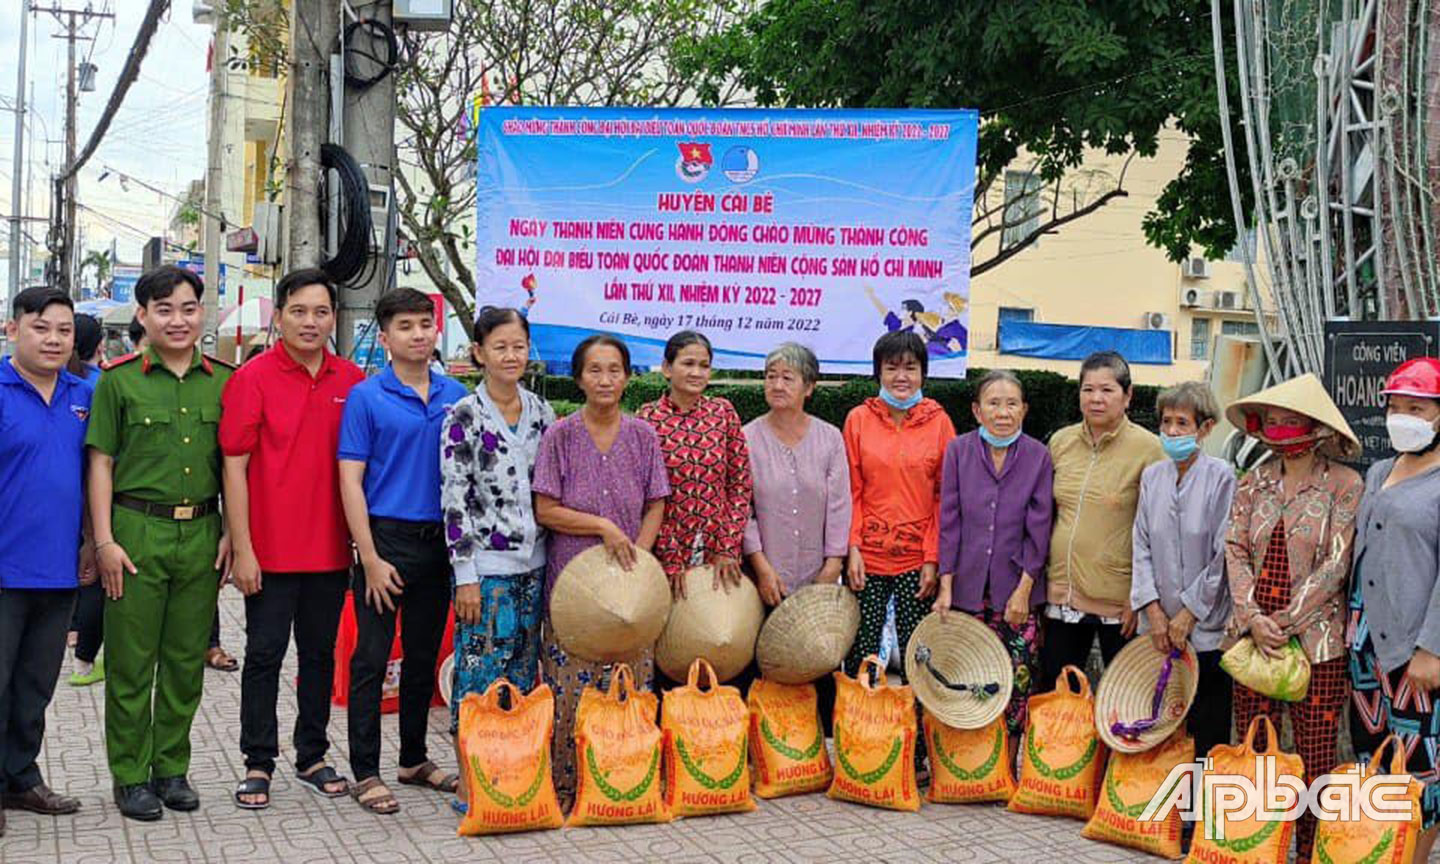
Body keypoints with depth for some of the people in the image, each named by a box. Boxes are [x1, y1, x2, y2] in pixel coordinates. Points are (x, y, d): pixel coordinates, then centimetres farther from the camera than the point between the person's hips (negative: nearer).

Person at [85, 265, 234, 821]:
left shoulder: (224, 382, 7)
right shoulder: (119, 380, -1)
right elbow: (101, 463, -1)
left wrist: (231, 533, 4)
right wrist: (105, 540, -7)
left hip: (202, 534, 3)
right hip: (136, 530, -3)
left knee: (187, 660, 9)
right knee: (131, 661, 3)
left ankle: (171, 768, 22)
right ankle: (130, 776, 14)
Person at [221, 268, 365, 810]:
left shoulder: (352, 382, 4)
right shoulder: (253, 379, -6)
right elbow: (235, 466, -7)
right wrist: (242, 549, -11)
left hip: (330, 549, 4)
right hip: (271, 551, -4)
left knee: (320, 652, 13)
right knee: (265, 654, 4)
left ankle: (312, 757, 26)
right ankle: (258, 764, 15)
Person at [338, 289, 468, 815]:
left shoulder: (455, 396, 7)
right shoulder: (367, 398, -5)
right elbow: (350, 481, -8)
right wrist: (371, 559, -14)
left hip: (438, 542, 5)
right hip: (387, 538, -5)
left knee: (424, 657, 14)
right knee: (372, 659, 0)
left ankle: (414, 759, 28)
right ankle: (365, 773, 8)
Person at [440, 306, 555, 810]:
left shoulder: (541, 413, 8)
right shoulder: (463, 418, -8)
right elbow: (455, 500, -10)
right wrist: (465, 575, -13)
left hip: (533, 563, 6)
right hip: (485, 565, -5)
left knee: (523, 670, 11)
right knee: (479, 671, -2)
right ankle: (470, 781, 7)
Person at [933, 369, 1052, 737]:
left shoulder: (1038, 456, 0)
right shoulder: (958, 451, 1)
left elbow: (1039, 527, -2)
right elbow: (949, 521, 1)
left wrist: (1024, 589, -6)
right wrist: (946, 585, -3)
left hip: (1017, 587, 0)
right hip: (968, 586, 0)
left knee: (1018, 679, 0)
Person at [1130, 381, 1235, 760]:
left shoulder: (1220, 477, -6)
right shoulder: (1152, 476, 8)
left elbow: (1224, 554, -9)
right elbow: (1142, 547, 7)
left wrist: (1189, 612, -9)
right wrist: (1153, 609, -3)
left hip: (1207, 627, -4)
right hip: (1160, 629, 4)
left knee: (1206, 733, 1)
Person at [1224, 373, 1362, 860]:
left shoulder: (1344, 485, -5)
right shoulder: (1254, 482, 8)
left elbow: (1335, 564, -10)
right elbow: (1235, 550, 3)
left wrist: (1285, 622, -13)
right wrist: (1254, 618, -10)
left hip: (1317, 638, -4)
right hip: (1254, 634, 4)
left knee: (1314, 755, 1)